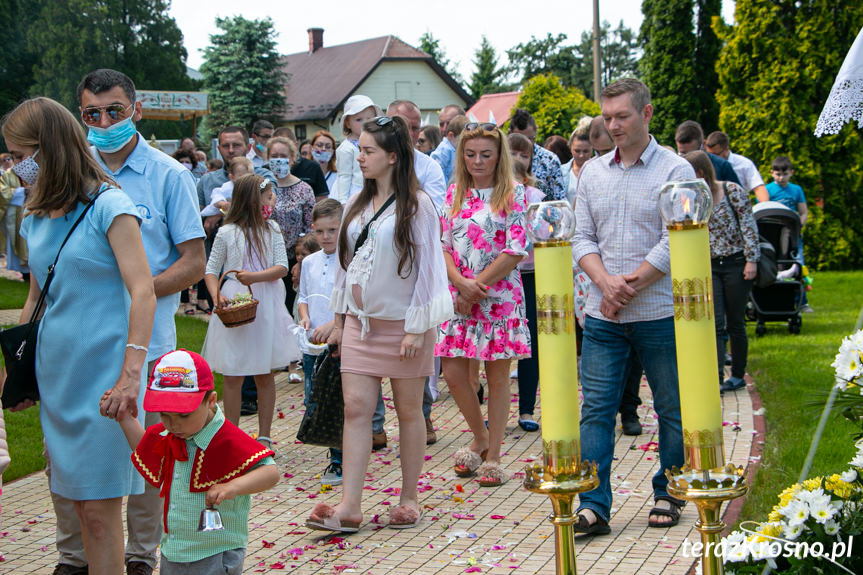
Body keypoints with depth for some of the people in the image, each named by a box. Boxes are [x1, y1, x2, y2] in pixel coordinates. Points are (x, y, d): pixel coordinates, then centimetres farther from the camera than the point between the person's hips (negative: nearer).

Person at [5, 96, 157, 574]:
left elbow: (143, 292, -15)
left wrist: (131, 374, -24)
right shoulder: (36, 217, 13)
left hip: (102, 374, -7)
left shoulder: (109, 206, -8)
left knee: (99, 509, -5)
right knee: (76, 502, 10)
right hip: (54, 375, 7)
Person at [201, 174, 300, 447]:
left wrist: (255, 276, -19)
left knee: (265, 374, 6)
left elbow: (282, 268, -2)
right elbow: (211, 271, 3)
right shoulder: (227, 233, -2)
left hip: (265, 306, 2)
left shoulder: (272, 229, 6)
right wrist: (217, 296, -15)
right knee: (233, 375, 1)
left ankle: (264, 436, 16)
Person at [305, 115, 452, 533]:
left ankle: (409, 499, 17)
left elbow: (428, 267, -10)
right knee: (355, 408, -3)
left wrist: (417, 327, -13)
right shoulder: (356, 205, 10)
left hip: (402, 323, -5)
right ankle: (350, 505, -4)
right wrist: (338, 319, 14)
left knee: (408, 410, 5)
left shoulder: (416, 205, -8)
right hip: (361, 322, 5)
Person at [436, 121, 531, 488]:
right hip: (459, 298, 4)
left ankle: (493, 457, 13)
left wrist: (478, 287, -11)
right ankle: (480, 438, 26)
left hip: (500, 297, -4)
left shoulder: (513, 194, -3)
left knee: (497, 375, 3)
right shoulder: (454, 194, 10)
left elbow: (516, 251, -9)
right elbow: (443, 245, 7)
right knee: (453, 372, 1)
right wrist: (461, 283, -11)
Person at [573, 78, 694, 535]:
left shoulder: (675, 171, -4)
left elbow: (674, 243, -11)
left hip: (660, 312, -3)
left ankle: (668, 495, 22)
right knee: (596, 409, -2)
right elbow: (582, 237, 7)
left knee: (671, 409, 8)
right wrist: (605, 281, -11)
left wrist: (629, 286, -12)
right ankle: (593, 507, 0)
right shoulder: (592, 172, 11)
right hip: (602, 314, 3)